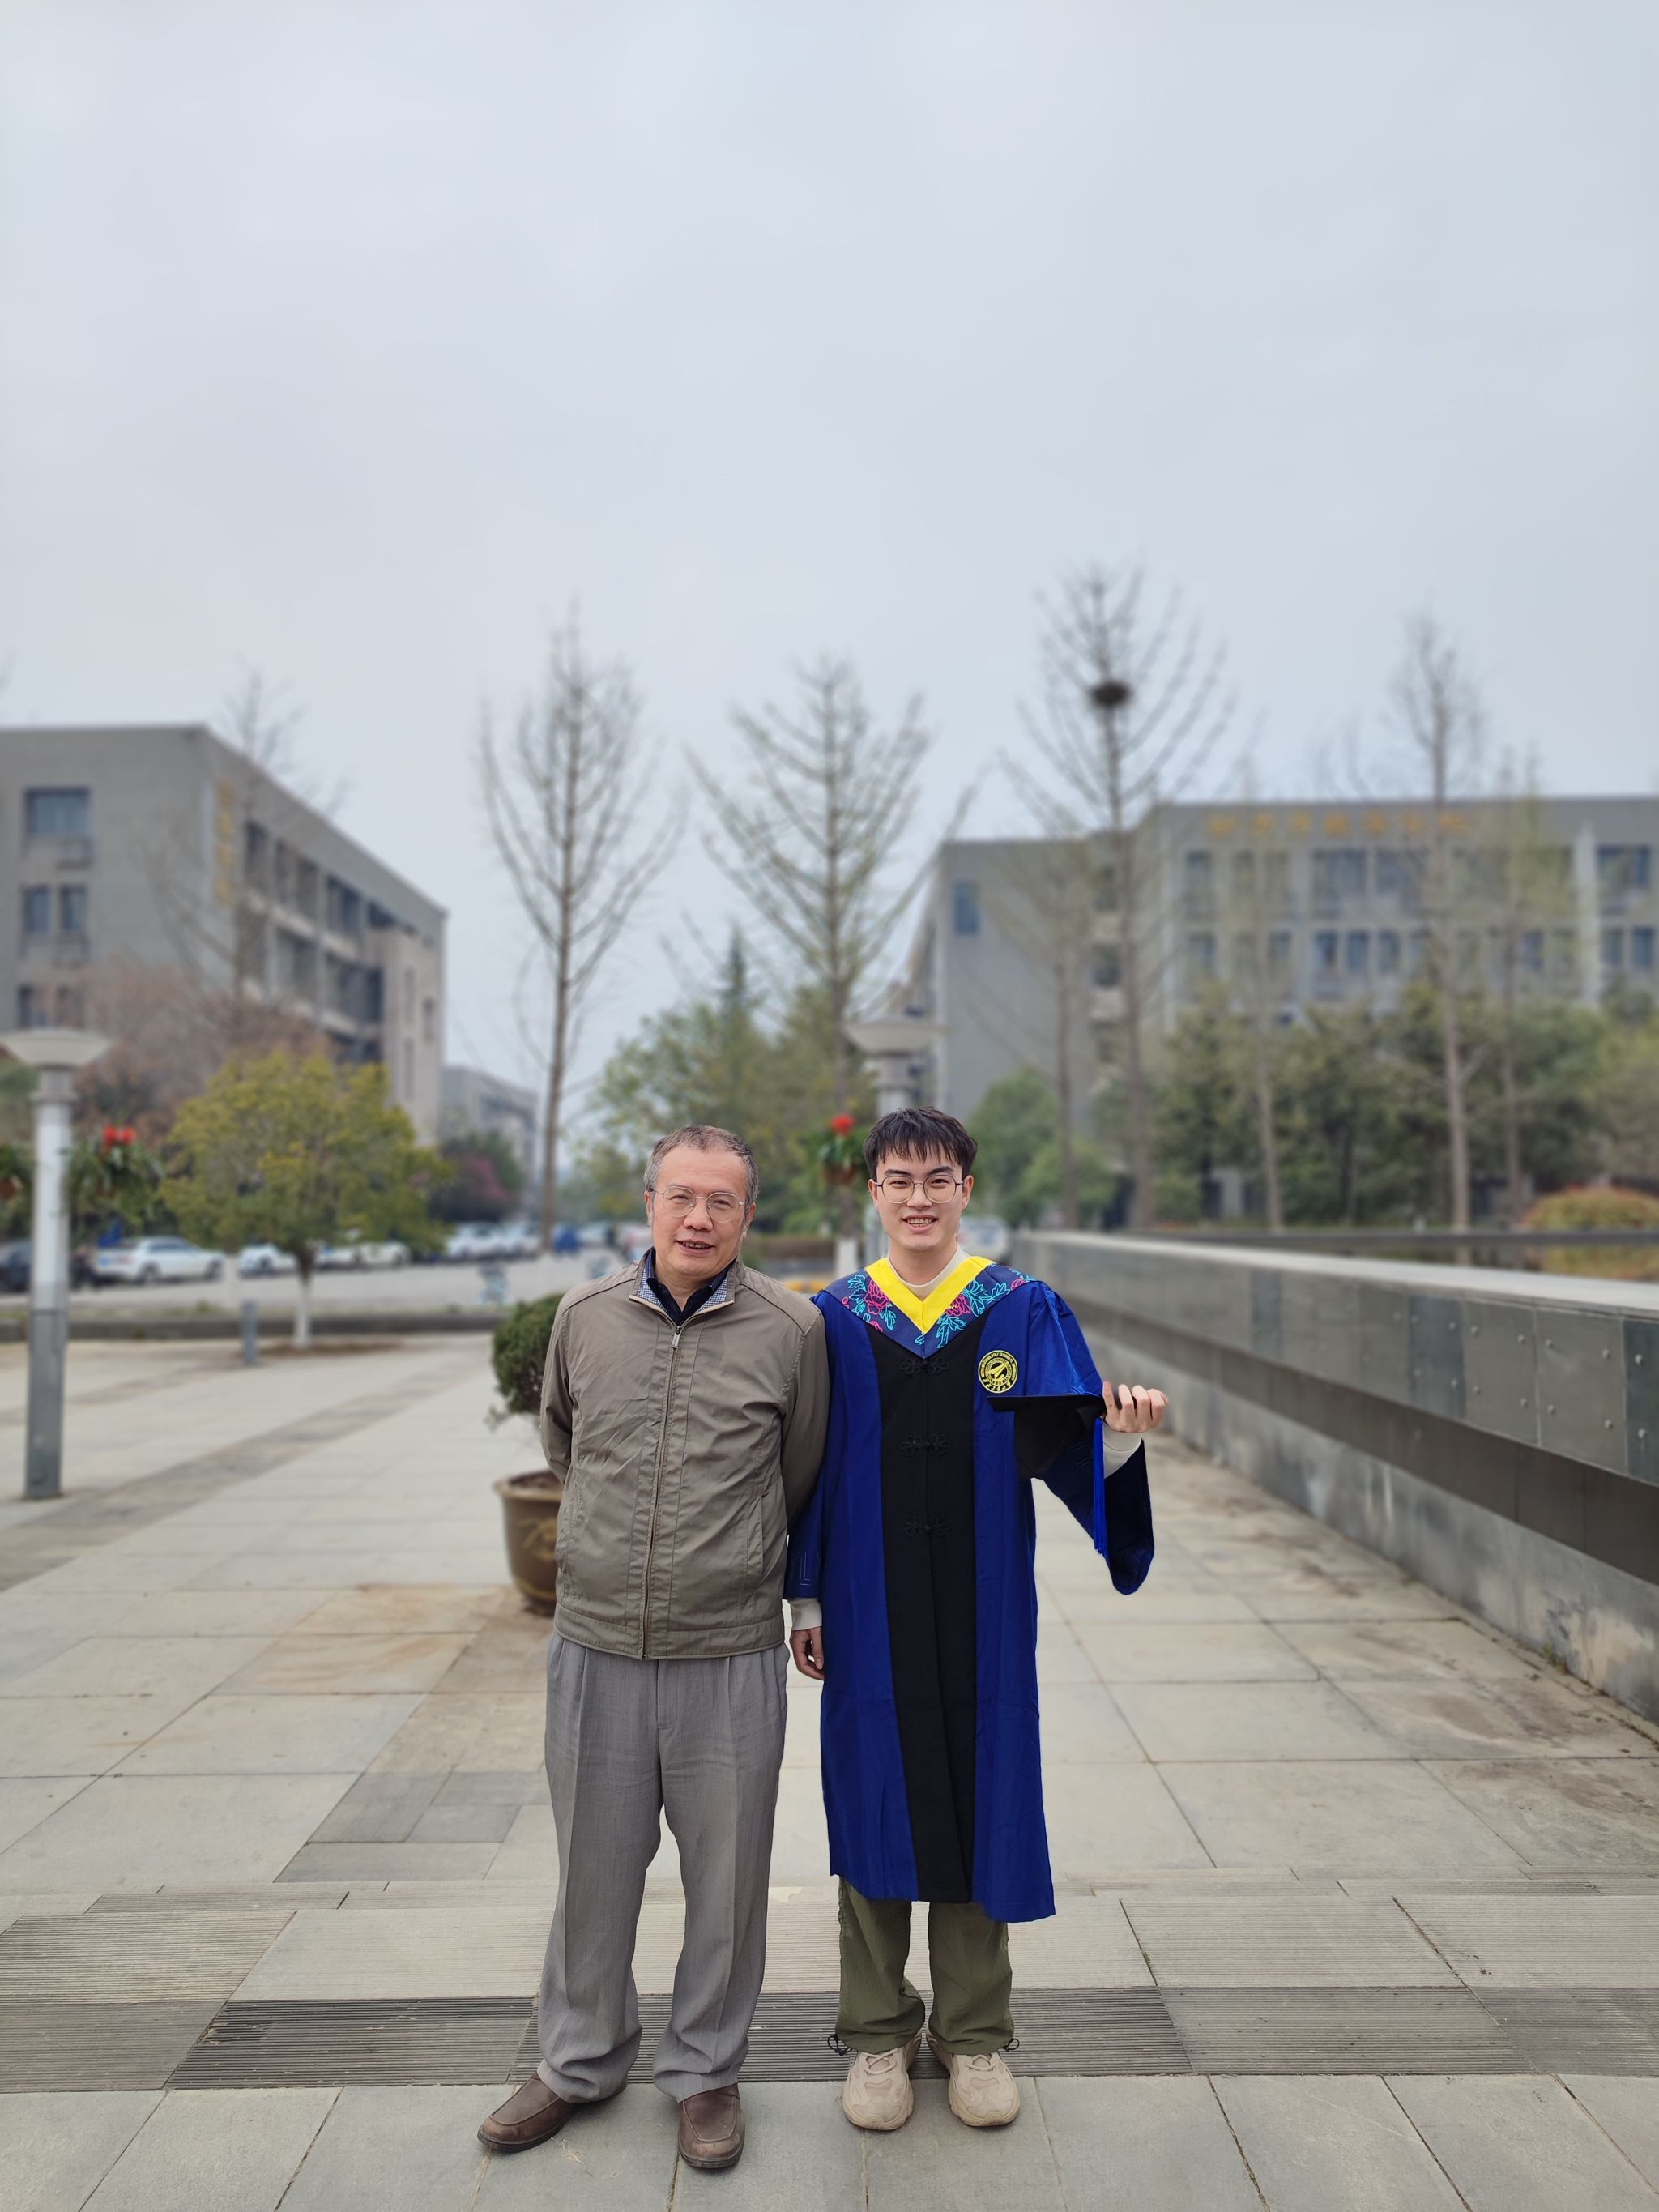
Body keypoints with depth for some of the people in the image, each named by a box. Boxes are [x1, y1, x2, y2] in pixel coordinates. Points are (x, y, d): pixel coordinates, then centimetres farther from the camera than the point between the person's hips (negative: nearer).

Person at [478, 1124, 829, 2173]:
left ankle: (707, 2070, 36)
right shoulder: (584, 1317, 0)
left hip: (731, 1654, -2)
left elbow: (801, 1481, 6)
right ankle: (581, 2061, 41)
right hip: (596, 1645, 2)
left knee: (725, 1878, 13)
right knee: (594, 1869, 18)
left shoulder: (792, 1327, -7)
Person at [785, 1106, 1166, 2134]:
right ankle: (879, 2033, 31)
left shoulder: (1025, 1312, -2)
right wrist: (804, 1598, 3)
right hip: (869, 1612, 0)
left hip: (981, 1609, 0)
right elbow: (810, 1469, 3)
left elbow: (1072, 1454, -7)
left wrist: (1124, 1435, -29)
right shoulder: (836, 1319, 0)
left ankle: (975, 2032, 31)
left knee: (979, 1797, 10)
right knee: (874, 1802, 10)